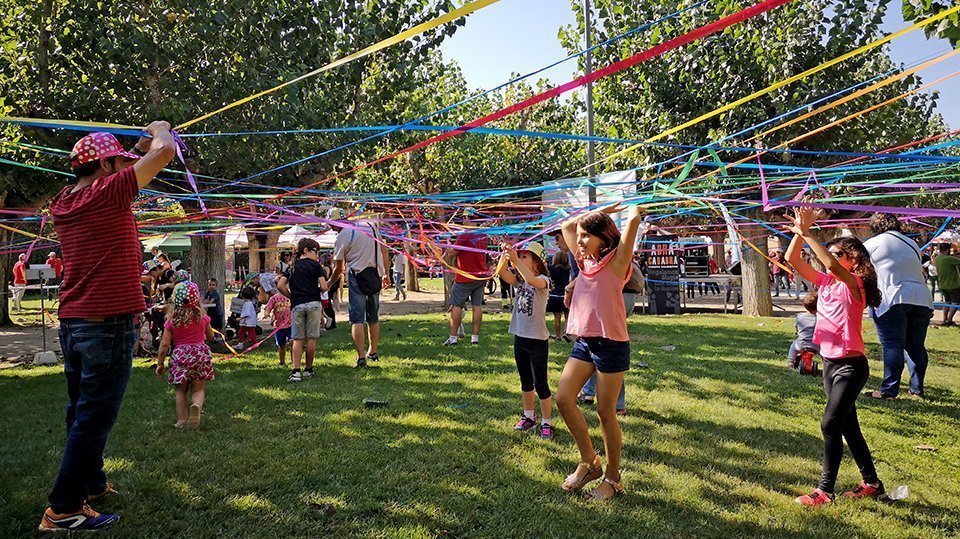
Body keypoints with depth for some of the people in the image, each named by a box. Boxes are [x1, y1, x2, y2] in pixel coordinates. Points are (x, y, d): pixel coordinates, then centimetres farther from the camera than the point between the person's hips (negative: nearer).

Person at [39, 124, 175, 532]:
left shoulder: (63, 203, 10)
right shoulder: (108, 193, -13)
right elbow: (164, 152, -15)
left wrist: (138, 147, 25)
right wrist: (160, 130, 7)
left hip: (71, 325, 9)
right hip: (108, 325, -9)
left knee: (82, 412, 19)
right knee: (93, 418, -2)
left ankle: (91, 484, 35)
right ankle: (63, 510, 3)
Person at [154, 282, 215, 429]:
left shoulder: (172, 319, -5)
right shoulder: (202, 317, -2)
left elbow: (165, 344, -5)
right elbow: (210, 336, 12)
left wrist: (160, 364, 4)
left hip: (180, 355, 0)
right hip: (201, 354, 0)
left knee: (180, 391, 15)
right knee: (198, 389, 6)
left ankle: (182, 420, 12)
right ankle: (197, 405, -26)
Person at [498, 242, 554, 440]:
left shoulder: (543, 280, -12)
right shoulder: (518, 280, 6)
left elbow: (531, 280, -35)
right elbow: (502, 273, -12)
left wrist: (516, 260, -36)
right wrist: (506, 256, -25)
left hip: (537, 339, -7)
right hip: (519, 336, 7)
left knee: (540, 383, 0)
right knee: (525, 381, 19)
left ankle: (546, 423, 12)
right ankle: (529, 416, 33)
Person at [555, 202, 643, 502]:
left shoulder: (616, 262, -5)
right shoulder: (586, 261, 14)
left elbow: (634, 221, -15)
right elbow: (566, 226, 23)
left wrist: (634, 210, 7)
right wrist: (601, 211, 23)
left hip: (611, 344, -6)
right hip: (584, 342, 7)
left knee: (606, 411, 1)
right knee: (563, 399, -1)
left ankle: (613, 479, 17)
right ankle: (589, 462, 16)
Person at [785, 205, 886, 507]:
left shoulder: (854, 283, -12)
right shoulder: (824, 283, 7)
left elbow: (833, 265, -33)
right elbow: (792, 259, 3)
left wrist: (806, 233, -30)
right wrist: (800, 230, -9)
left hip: (851, 366, -8)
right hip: (829, 363, 8)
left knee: (830, 424, -13)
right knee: (848, 426, 15)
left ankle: (825, 490, -5)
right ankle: (871, 483, 30)